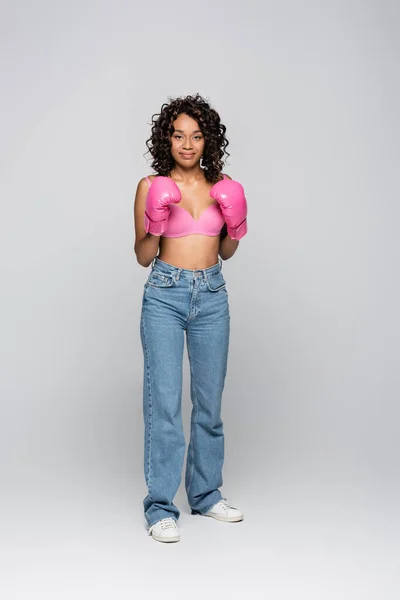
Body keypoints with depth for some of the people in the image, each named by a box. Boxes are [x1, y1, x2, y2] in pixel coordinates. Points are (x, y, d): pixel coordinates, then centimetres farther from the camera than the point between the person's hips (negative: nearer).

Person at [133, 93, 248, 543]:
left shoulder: (222, 185, 8)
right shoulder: (151, 186, 0)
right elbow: (143, 256, 1)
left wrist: (236, 228, -3)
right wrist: (155, 227, -17)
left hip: (212, 295, 4)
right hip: (165, 294, -3)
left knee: (210, 399, 10)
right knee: (164, 399, -5)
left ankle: (206, 494, 26)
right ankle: (160, 507, 5)